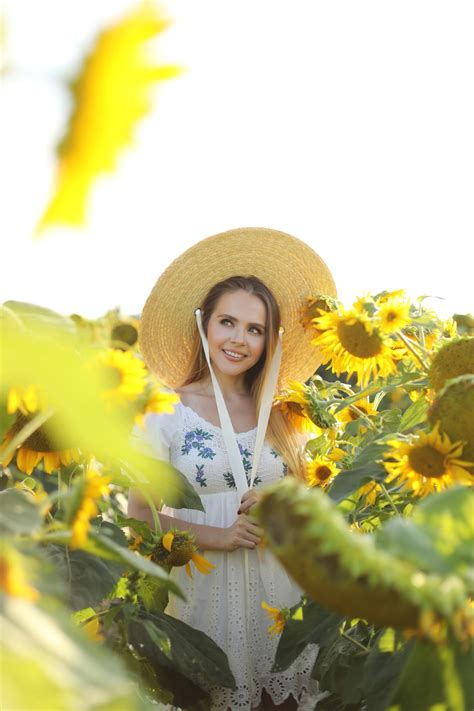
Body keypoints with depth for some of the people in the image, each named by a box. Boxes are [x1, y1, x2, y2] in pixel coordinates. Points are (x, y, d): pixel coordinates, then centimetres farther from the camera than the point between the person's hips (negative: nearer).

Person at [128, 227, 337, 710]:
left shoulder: (281, 414, 5)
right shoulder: (166, 413, -6)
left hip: (280, 584, 3)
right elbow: (140, 513, -6)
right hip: (205, 588, -3)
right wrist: (218, 536, -17)